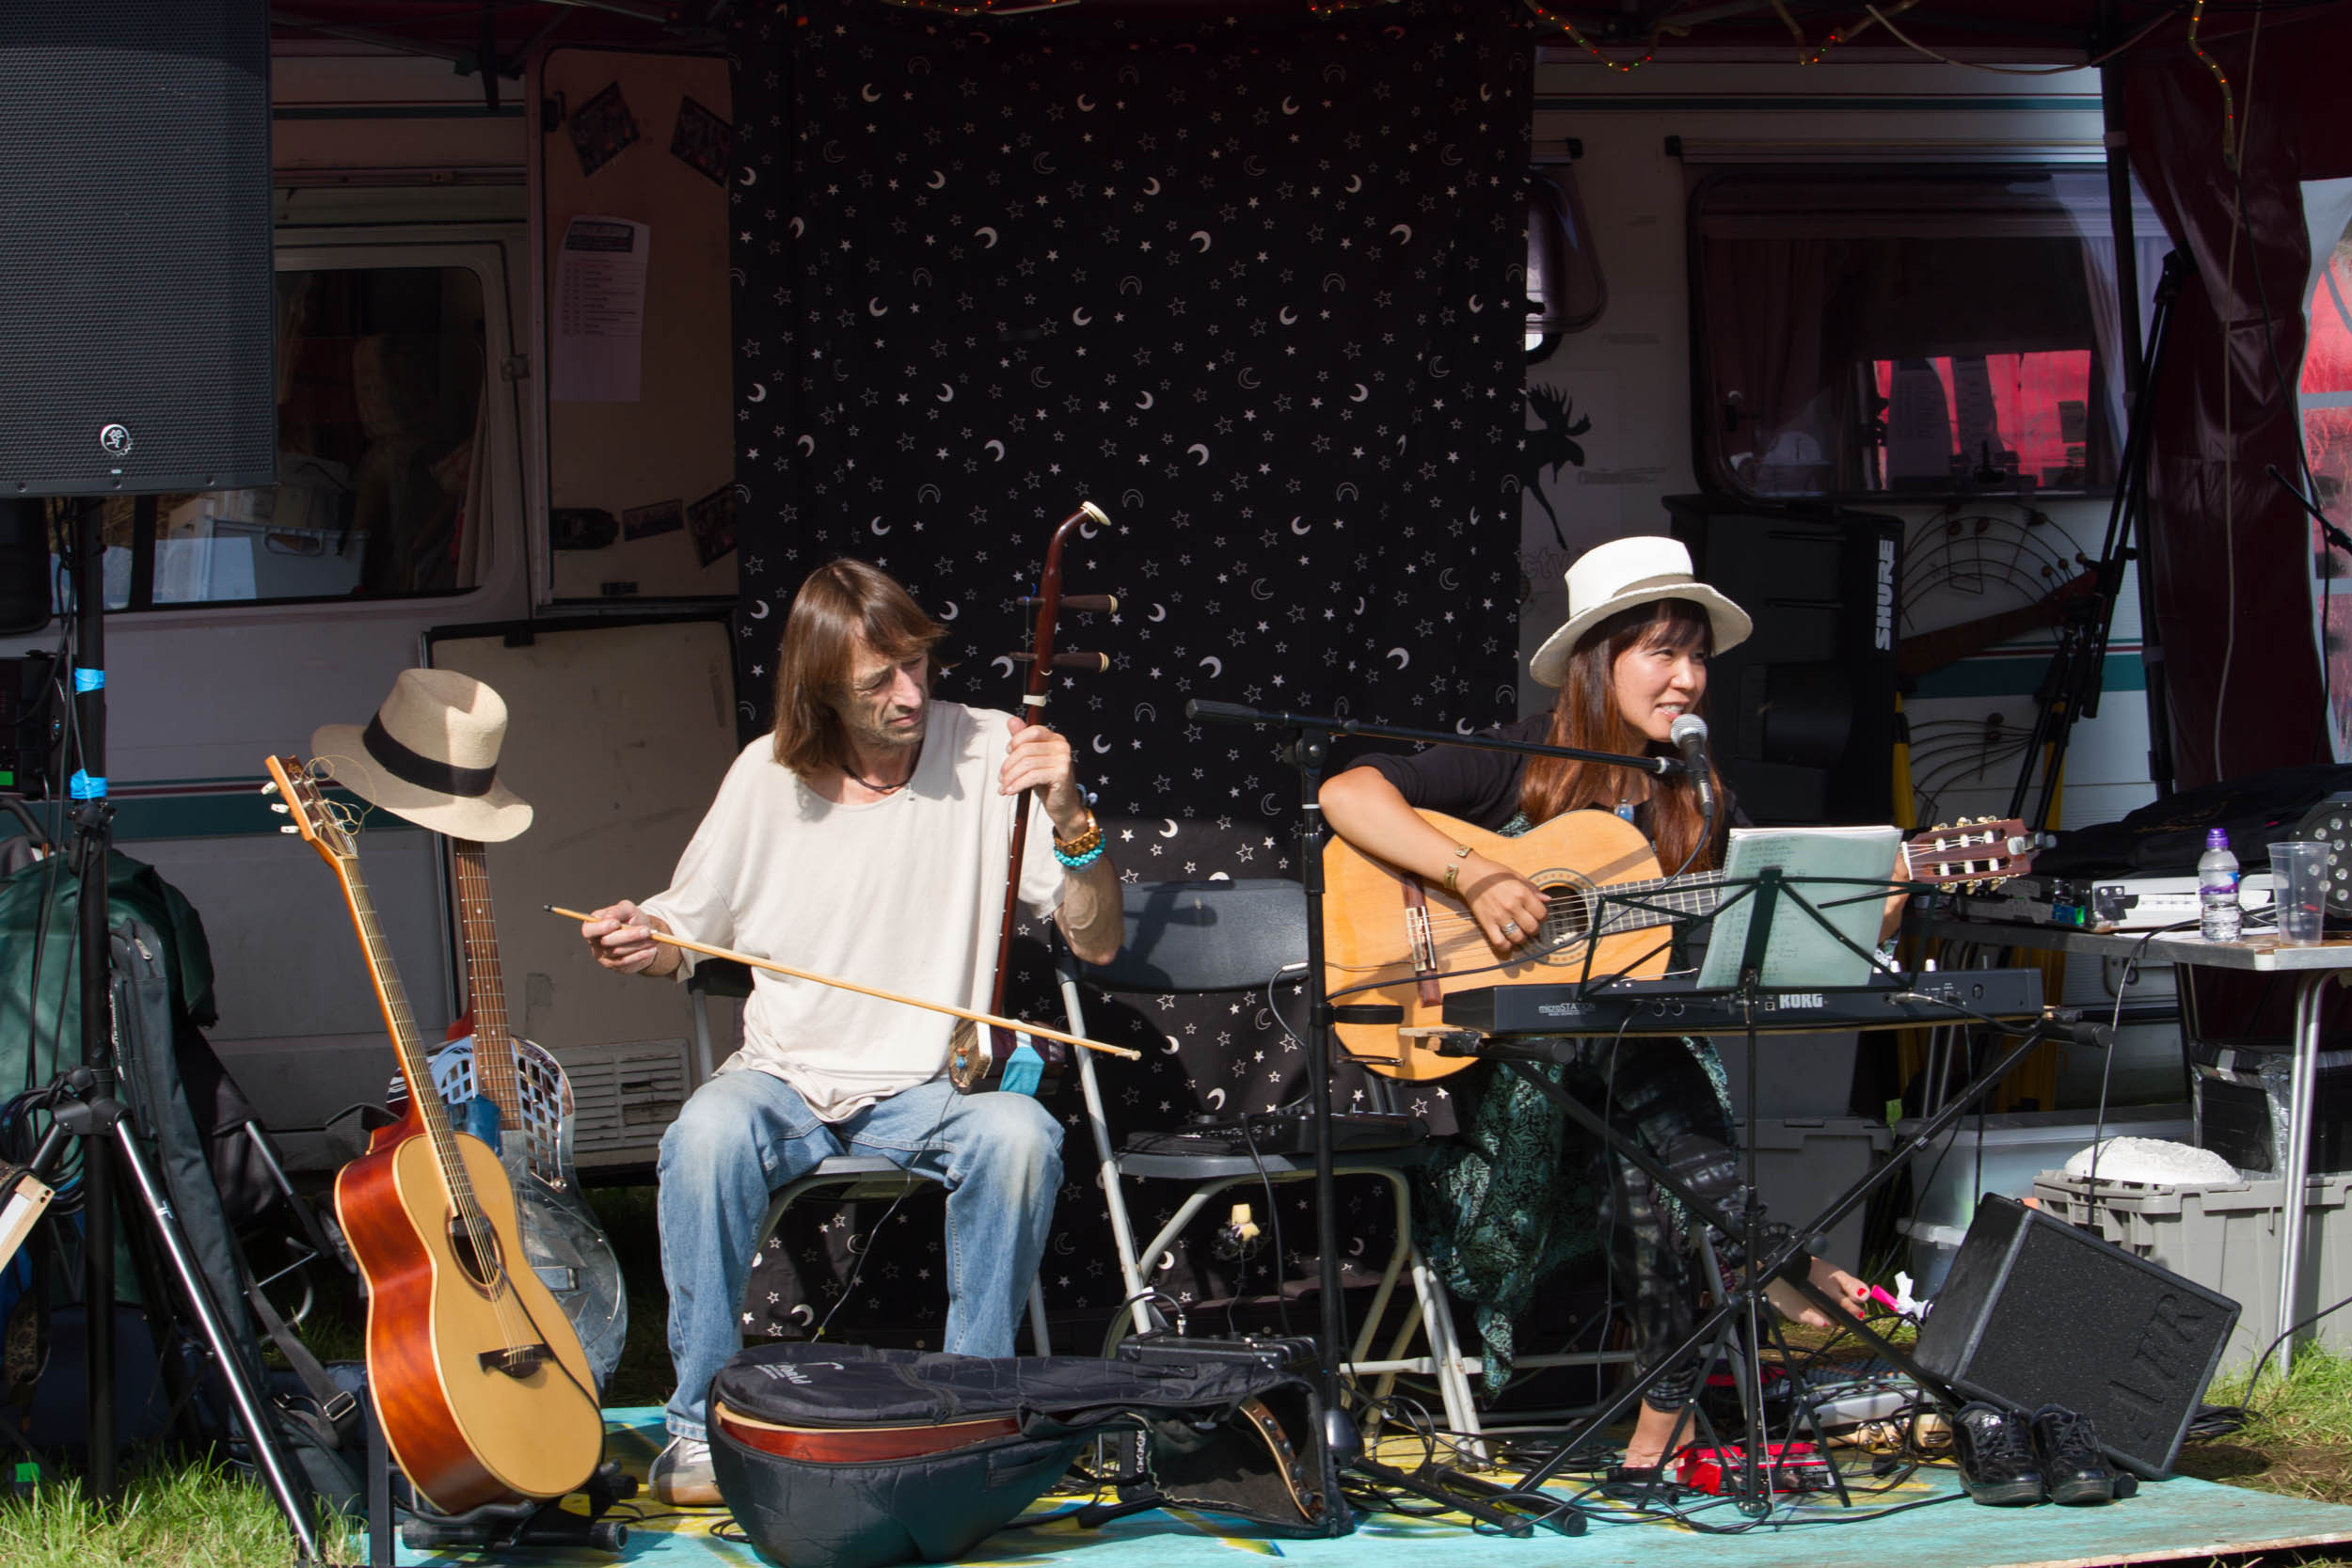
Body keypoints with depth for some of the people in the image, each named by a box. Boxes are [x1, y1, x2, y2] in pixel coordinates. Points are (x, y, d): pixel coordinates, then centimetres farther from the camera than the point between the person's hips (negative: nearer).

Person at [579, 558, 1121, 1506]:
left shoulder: (990, 754, -5)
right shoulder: (768, 777, -1)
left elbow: (1096, 944, -5)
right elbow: (688, 932, 13)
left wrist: (1069, 819, -22)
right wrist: (641, 942, -11)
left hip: (937, 1086, -1)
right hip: (787, 1080, 1)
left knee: (1021, 1136, -34)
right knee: (707, 1135, -32)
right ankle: (703, 1421, -17)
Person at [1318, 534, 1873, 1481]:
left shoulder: (1700, 805, 13)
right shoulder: (1521, 765, 1)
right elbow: (1345, 794, -8)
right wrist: (1474, 875, -19)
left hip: (1640, 1057, 2)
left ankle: (1665, 1411, -23)